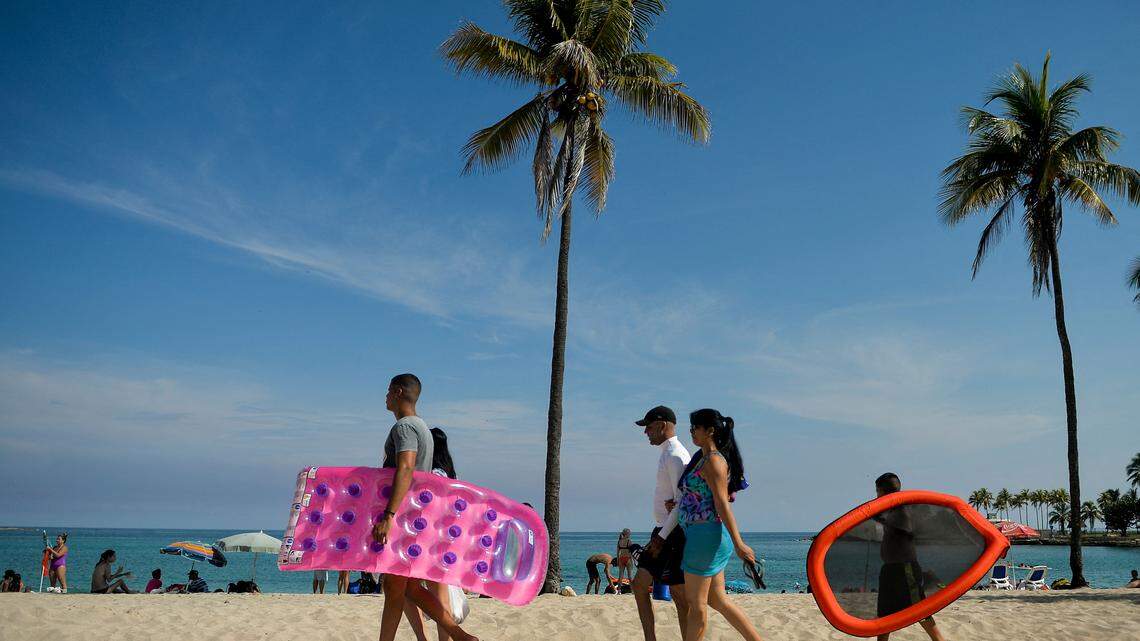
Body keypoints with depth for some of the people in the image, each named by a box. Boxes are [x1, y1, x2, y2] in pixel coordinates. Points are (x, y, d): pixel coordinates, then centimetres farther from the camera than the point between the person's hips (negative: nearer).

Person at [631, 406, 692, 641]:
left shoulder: (675, 456, -14)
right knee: (639, 584, 9)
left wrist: (662, 538, -18)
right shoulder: (667, 454, 16)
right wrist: (670, 502, -13)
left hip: (674, 533, -10)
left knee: (679, 595, -5)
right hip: (662, 530, 10)